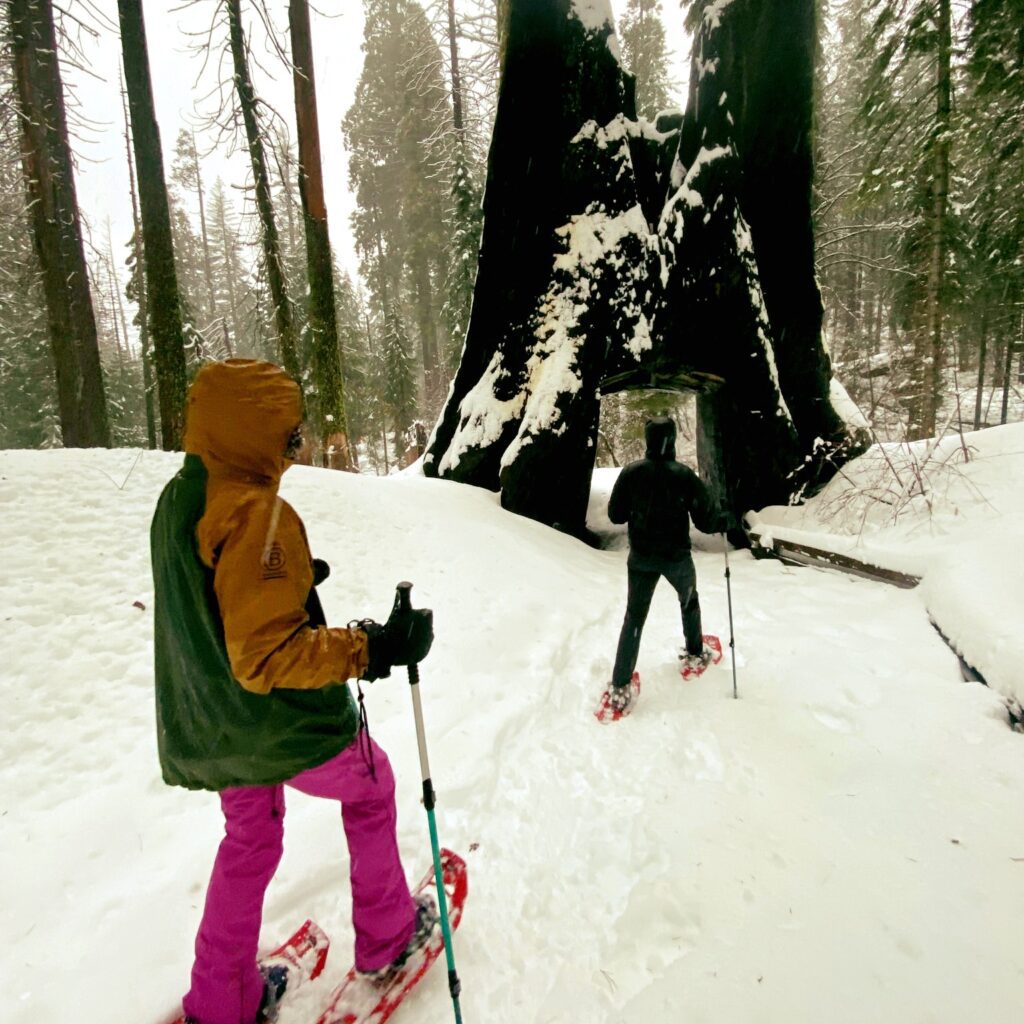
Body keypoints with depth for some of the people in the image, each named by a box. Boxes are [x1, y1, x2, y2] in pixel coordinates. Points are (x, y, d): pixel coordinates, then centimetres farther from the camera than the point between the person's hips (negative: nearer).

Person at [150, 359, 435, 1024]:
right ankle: (387, 935, 37)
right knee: (370, 787, 20)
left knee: (249, 841, 27)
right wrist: (370, 649, -30)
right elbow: (267, 655, -30)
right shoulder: (256, 513, -27)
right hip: (287, 726, -7)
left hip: (211, 730, 8)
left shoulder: (178, 498, 2)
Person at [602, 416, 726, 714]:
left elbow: (615, 514, -5)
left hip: (641, 558, 1)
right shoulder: (685, 475, -15)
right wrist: (726, 522, 11)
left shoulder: (631, 472, -12)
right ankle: (695, 654, 48)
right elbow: (705, 521, -10)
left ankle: (620, 687, 3)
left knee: (634, 617, 6)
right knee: (689, 601, 29)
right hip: (677, 557, 0)